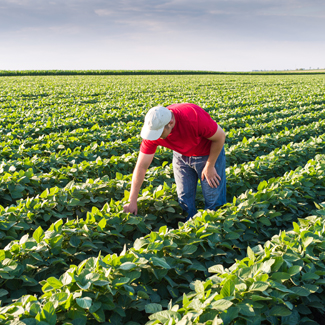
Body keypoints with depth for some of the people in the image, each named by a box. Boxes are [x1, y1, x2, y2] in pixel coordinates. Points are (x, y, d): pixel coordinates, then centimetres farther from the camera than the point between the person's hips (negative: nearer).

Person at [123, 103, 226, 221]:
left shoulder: (194, 117, -38)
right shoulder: (153, 128, -25)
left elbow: (220, 136, -21)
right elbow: (141, 166, -20)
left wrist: (209, 167, -15)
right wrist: (132, 202, -19)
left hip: (209, 153, -3)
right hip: (181, 156, 4)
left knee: (214, 201, -1)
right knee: (184, 200, 6)